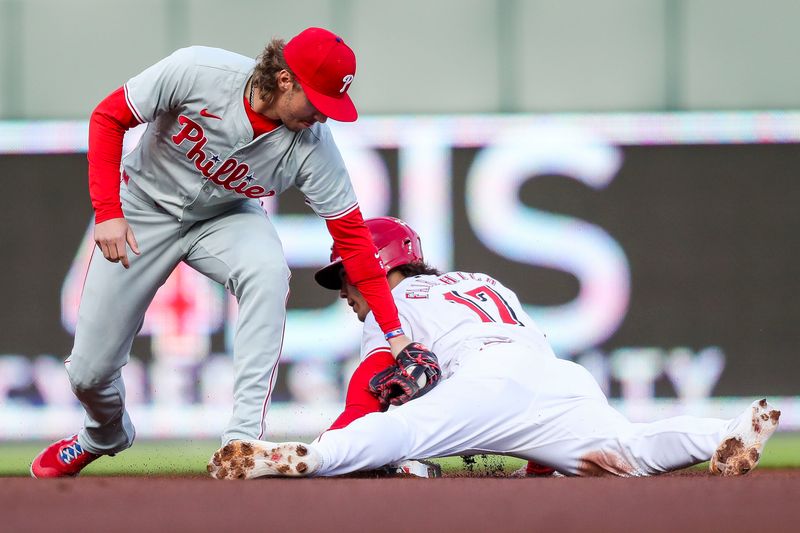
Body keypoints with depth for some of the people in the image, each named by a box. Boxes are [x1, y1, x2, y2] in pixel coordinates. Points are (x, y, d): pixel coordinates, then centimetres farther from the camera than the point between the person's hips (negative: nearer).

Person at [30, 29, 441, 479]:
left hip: (225, 220, 1)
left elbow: (352, 236, -19)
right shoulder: (197, 72, -31)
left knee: (269, 269, -35)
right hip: (145, 209, -1)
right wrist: (107, 212, -26)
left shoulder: (313, 146, -25)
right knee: (90, 372, -2)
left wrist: (394, 332, -22)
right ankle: (105, 437, 37)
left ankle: (243, 441, -33)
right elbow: (109, 118, -18)